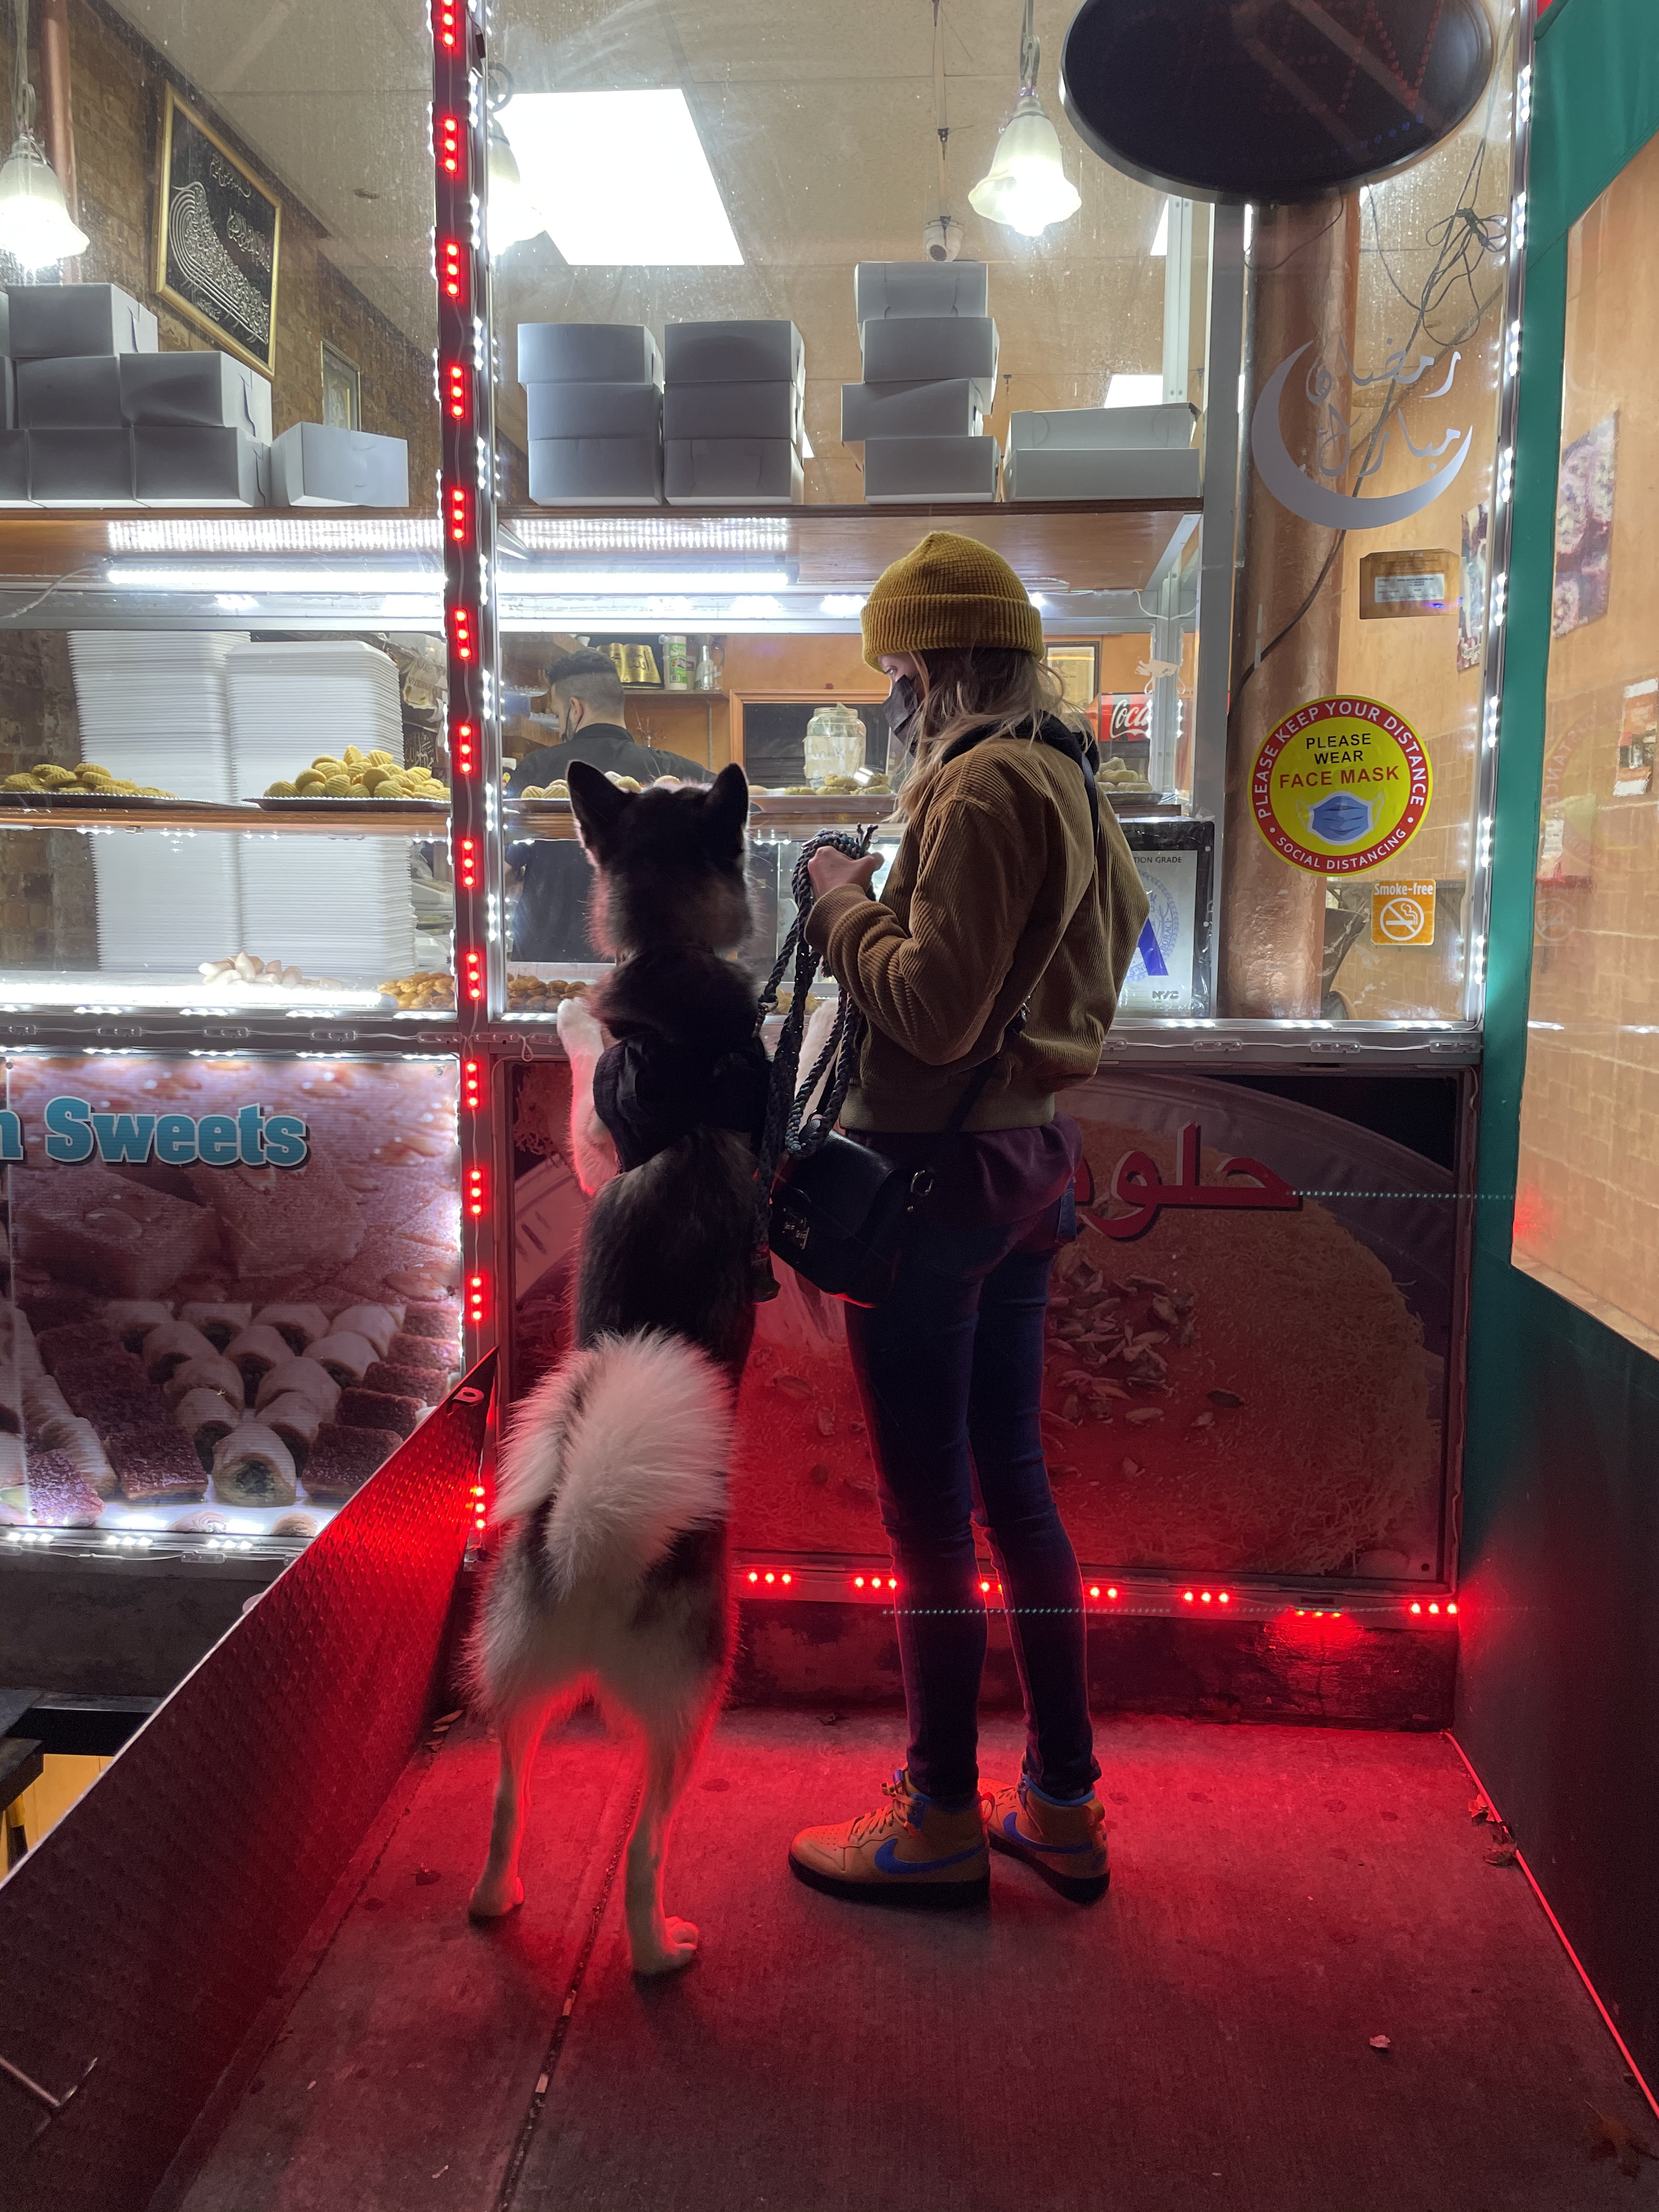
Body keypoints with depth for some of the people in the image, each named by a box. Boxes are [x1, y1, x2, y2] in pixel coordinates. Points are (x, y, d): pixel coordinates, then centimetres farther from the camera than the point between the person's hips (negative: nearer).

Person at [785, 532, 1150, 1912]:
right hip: (1030, 1160, 10)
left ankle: (943, 1823, 21)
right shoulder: (1070, 783, 13)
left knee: (929, 1506, 4)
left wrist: (841, 896, -7)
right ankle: (1064, 1802, 29)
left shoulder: (980, 783, -16)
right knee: (1014, 1483, 16)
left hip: (936, 1172, -10)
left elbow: (933, 1008, -22)